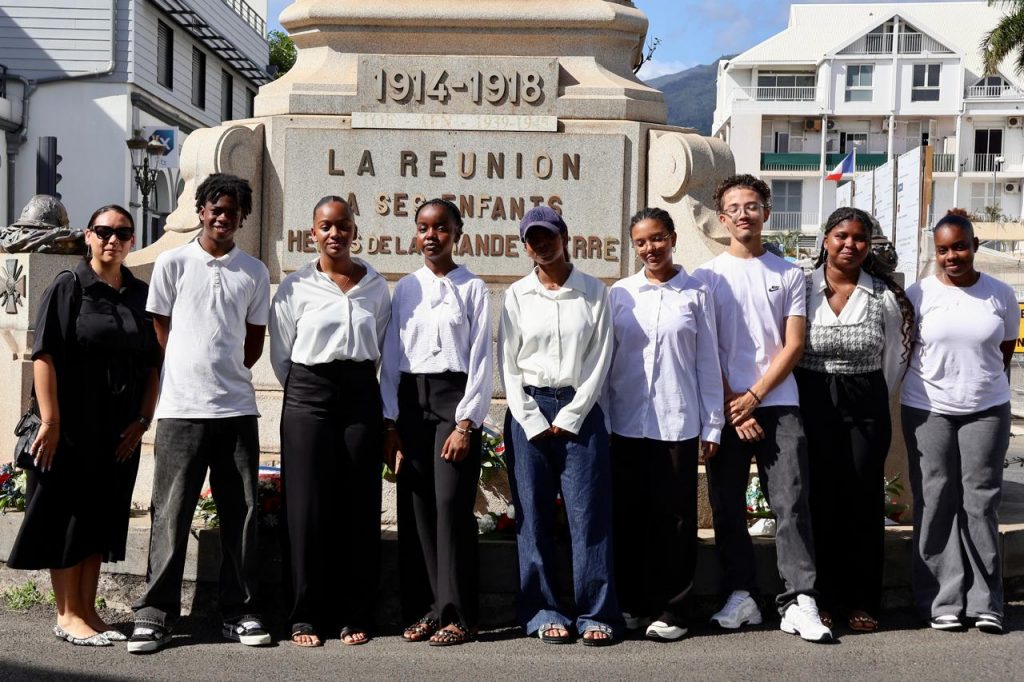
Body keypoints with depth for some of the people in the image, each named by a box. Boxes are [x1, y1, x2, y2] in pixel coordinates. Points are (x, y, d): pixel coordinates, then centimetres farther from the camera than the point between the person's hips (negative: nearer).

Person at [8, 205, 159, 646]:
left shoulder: (141, 295, 9)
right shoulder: (68, 288, -3)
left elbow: (154, 363, 11)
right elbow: (45, 356, -10)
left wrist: (143, 419, 1)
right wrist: (50, 422, -16)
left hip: (120, 431, 5)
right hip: (72, 428, -4)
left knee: (103, 515, 10)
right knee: (68, 513, 2)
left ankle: (88, 610, 21)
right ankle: (67, 614, 12)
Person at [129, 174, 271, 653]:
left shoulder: (254, 272, 10)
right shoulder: (172, 263, 4)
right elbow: (162, 331, 6)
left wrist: (225, 376, 9)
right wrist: (193, 378, 6)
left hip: (237, 409, 2)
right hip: (181, 409, -2)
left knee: (240, 513, 5)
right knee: (171, 514, 0)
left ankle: (239, 612, 14)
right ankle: (155, 614, 8)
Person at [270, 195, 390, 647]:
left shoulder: (376, 286, 7)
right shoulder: (296, 286, 1)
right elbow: (280, 355, 6)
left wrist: (357, 382, 9)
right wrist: (306, 390, 6)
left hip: (361, 394, 2)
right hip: (309, 395, -2)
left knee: (358, 506, 3)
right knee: (308, 505, -2)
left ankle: (353, 615, 10)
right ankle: (305, 616, 6)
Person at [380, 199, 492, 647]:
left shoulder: (472, 288, 2)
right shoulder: (404, 289, 11)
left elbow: (480, 359, -2)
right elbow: (391, 358, 9)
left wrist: (465, 424, -10)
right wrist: (390, 423, 2)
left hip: (454, 398, -4)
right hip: (410, 401, 4)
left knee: (452, 504, -8)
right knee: (416, 506, 3)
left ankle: (457, 615, 0)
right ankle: (426, 609, 13)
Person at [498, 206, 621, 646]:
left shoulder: (594, 293, 5)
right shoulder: (517, 296, 7)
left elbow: (600, 359, 1)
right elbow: (508, 364, 4)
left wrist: (570, 417, -6)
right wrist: (533, 422, -5)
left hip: (580, 409, -1)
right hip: (528, 410, 1)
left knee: (588, 512, -4)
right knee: (533, 515, 1)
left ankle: (596, 613, 3)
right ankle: (543, 613, 9)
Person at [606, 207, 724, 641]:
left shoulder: (695, 293, 4)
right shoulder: (619, 294, 7)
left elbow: (707, 362, 5)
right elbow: (605, 359, 9)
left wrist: (712, 424, 2)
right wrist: (601, 420, 4)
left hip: (678, 422, -1)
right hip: (626, 422, 2)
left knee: (674, 515, 2)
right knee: (627, 513, 6)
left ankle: (671, 609, 10)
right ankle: (629, 602, 18)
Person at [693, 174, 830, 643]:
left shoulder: (788, 274, 9)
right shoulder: (707, 276, 7)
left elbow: (793, 345, 3)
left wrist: (753, 397, -8)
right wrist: (731, 407, -6)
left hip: (778, 405, 0)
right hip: (725, 407, 1)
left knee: (791, 503, -7)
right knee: (727, 507, 4)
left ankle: (799, 603, -6)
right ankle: (740, 597, 13)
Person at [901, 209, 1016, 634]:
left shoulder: (1000, 295, 4)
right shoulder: (918, 294, 0)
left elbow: (1005, 352, 13)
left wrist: (985, 383, 9)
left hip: (987, 410, 1)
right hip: (928, 411, -1)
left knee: (981, 503, 2)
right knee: (935, 504, 0)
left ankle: (985, 602, 10)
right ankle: (943, 602, 7)